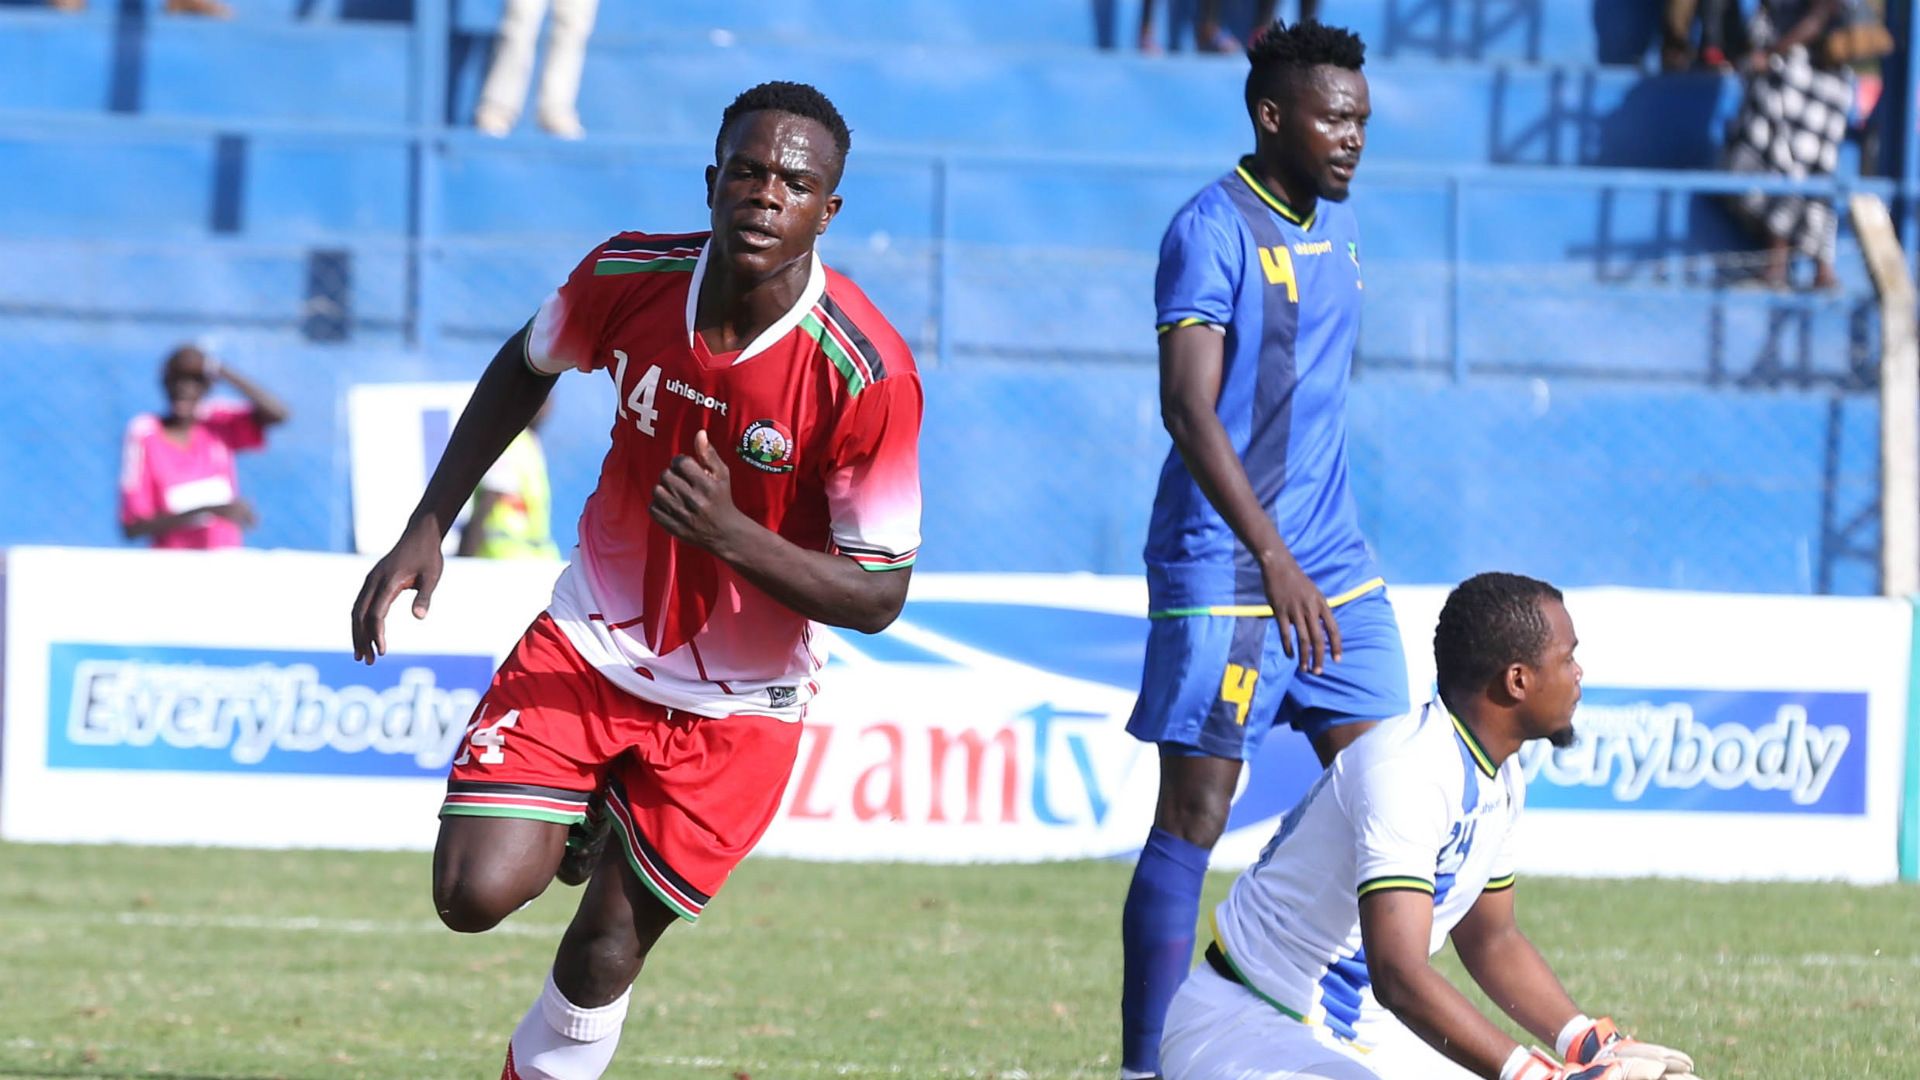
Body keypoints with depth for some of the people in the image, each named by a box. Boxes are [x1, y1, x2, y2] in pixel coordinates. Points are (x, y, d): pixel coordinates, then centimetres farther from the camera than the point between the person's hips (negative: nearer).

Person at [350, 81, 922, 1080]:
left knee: (601, 956, -1)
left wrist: (729, 532, -34)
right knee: (475, 894, -13)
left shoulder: (867, 375, -25)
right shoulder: (630, 277, -14)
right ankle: (576, 827, 21)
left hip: (736, 706, -2)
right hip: (592, 641, 2)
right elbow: (525, 369, 9)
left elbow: (878, 597, -18)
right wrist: (426, 529, 4)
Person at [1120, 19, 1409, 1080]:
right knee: (1194, 814, -5)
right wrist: (1274, 562, -30)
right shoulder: (1212, 231, -13)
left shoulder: (1337, 228, 13)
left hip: (1332, 567, 8)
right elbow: (1188, 408, -23)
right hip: (1221, 572, -8)